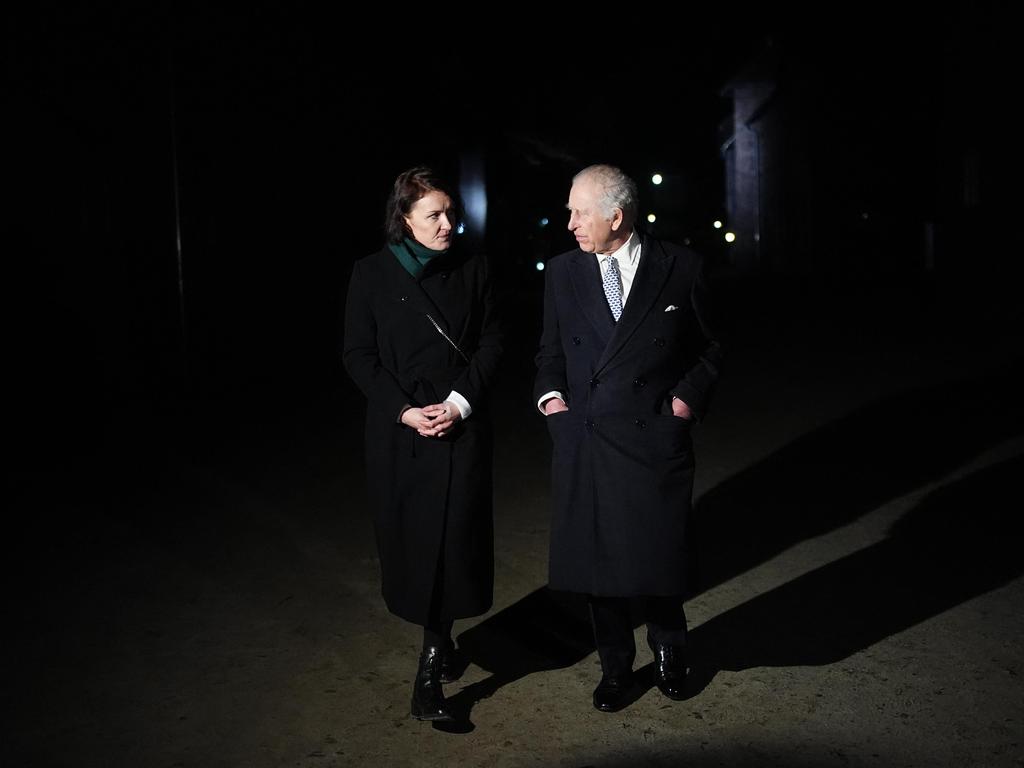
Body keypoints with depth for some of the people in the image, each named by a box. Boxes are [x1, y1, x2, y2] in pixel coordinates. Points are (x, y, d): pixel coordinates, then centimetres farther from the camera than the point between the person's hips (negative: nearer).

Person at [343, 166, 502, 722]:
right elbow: (357, 355, -1)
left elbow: (491, 344, 3)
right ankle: (441, 641, 29)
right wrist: (404, 410, -13)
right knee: (409, 539, 6)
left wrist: (461, 402, -11)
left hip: (462, 428, 0)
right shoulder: (372, 274, 1)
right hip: (399, 431, 0)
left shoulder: (472, 270, 5)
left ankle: (430, 675, 7)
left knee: (453, 541, -3)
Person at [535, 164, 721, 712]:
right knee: (598, 562, 10)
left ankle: (668, 649, 38)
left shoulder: (681, 267, 0)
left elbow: (708, 349, 9)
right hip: (583, 442, 2)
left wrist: (687, 398, -6)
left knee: (656, 561, 5)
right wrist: (550, 393, -1)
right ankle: (616, 667, 33)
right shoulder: (562, 272, 6)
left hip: (655, 441, -2)